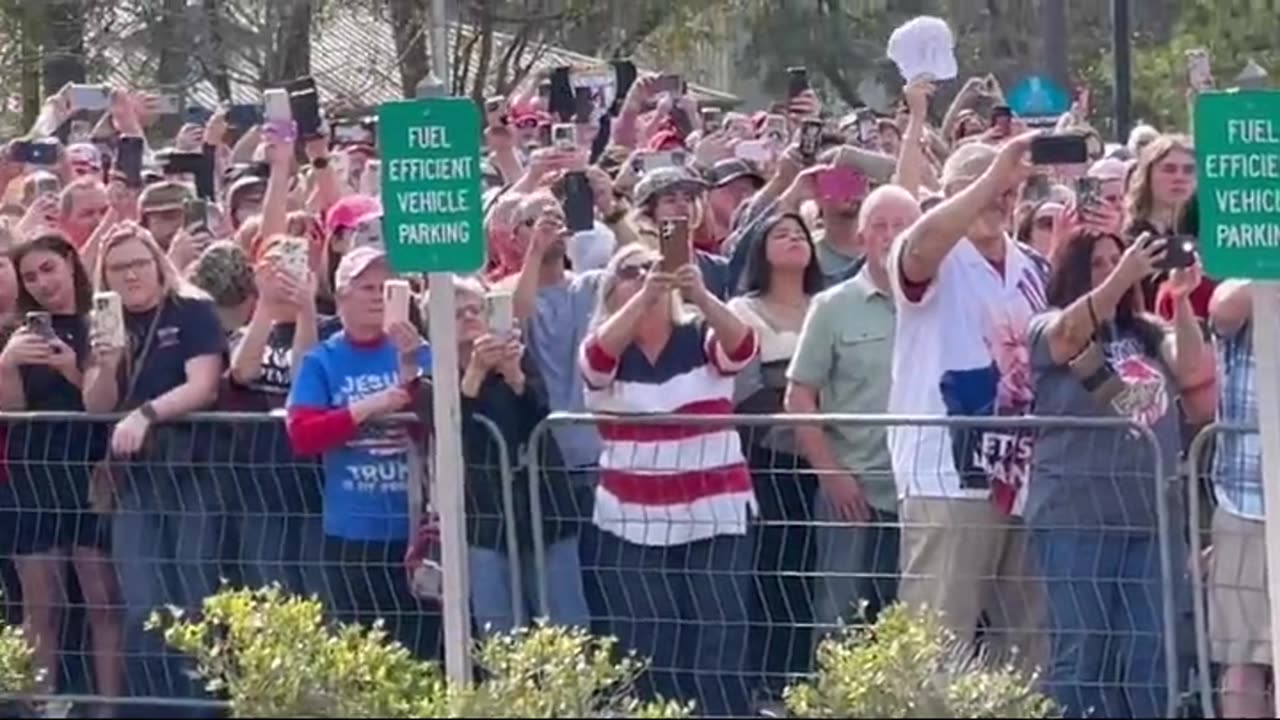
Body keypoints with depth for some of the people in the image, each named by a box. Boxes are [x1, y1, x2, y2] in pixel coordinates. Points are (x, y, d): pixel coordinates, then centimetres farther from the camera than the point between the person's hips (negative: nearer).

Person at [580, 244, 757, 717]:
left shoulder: (702, 341, 4)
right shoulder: (605, 355, 5)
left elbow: (742, 346, -16)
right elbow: (598, 355, -17)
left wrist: (701, 296, -34)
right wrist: (644, 296, -31)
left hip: (716, 517, -1)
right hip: (632, 523, 1)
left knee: (719, 643, -7)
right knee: (648, 652, 1)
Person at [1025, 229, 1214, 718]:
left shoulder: (1147, 333, 15)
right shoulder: (1048, 329, 3)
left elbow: (1194, 374, 1)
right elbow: (1072, 331, -19)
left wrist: (1181, 301, -11)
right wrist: (1125, 276, -31)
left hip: (1150, 516, 4)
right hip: (1077, 516, -4)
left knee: (1150, 653, 2)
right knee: (1081, 650, -5)